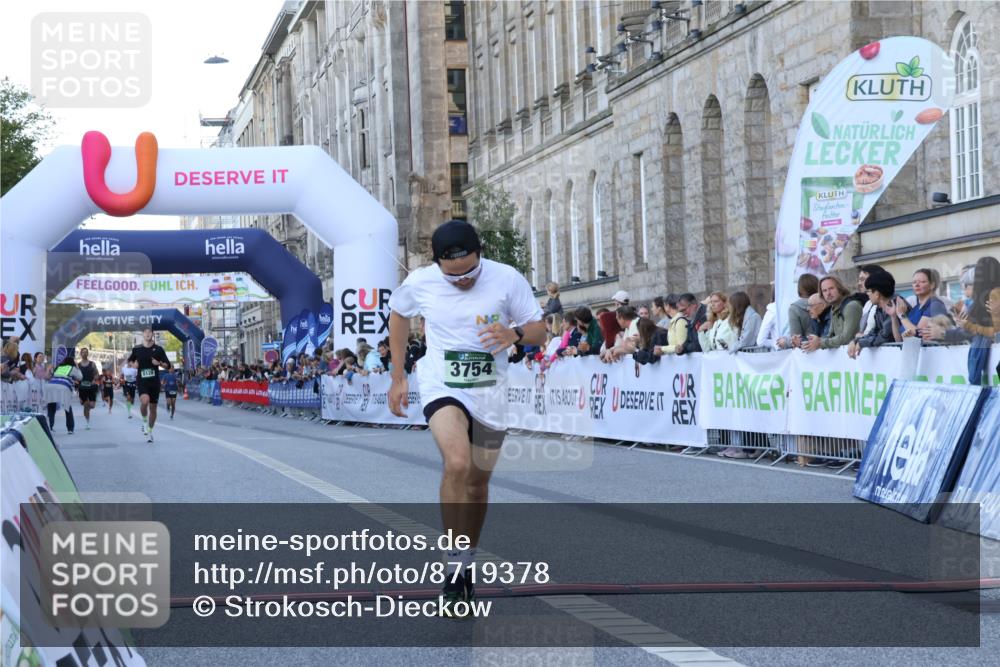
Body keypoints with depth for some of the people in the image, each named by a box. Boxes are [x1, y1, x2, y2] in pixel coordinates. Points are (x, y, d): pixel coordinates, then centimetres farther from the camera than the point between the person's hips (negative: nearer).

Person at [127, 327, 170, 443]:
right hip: (142, 381, -1)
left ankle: (149, 432, 22)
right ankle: (144, 421, -2)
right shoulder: (137, 349, 5)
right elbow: (129, 361, 21)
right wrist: (134, 365, -1)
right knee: (145, 401, -28)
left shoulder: (158, 349, 3)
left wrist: (159, 363, -13)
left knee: (153, 407, 7)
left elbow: (167, 364, 6)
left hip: (154, 381, 1)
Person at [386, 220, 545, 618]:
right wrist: (398, 377, 13)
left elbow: (539, 331, -4)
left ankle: (467, 565, 33)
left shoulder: (507, 280, -12)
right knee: (457, 464, -26)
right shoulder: (419, 283, -8)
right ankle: (454, 573, -20)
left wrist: (514, 334, -28)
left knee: (478, 482, 11)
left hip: (490, 394, 2)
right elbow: (398, 314, 13)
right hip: (442, 388, -2)